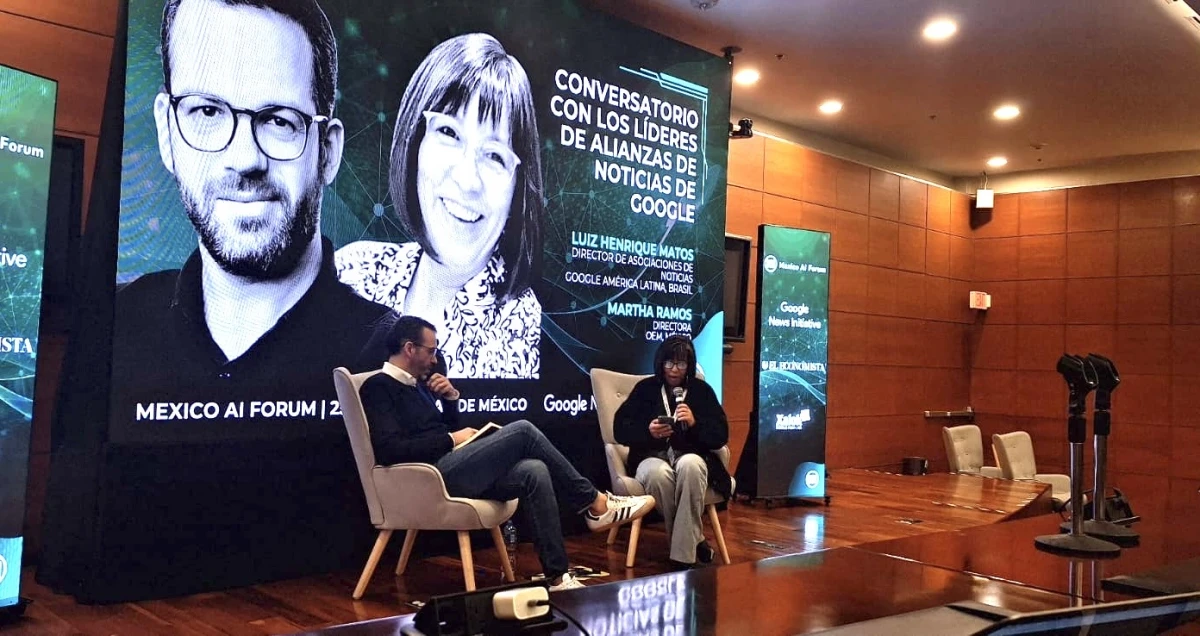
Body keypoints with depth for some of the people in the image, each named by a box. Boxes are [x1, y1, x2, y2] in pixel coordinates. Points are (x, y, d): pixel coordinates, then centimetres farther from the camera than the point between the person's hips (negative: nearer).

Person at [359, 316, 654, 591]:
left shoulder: (417, 384, 22)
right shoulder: (378, 388, -4)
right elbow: (390, 450, -18)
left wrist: (451, 398, 8)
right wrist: (451, 439, -11)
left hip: (450, 469, 9)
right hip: (432, 475, -9)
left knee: (534, 472, -15)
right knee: (522, 431, -16)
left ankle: (557, 577, -15)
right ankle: (596, 504, -6)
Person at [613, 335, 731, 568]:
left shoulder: (702, 390, 13)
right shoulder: (645, 388, 13)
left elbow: (721, 436, 5)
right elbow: (620, 429, 4)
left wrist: (695, 423, -14)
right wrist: (648, 431, -15)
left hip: (690, 456, 0)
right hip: (652, 456, 0)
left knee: (690, 465, -38)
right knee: (657, 473, -38)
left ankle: (683, 553, -31)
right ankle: (694, 541, -17)